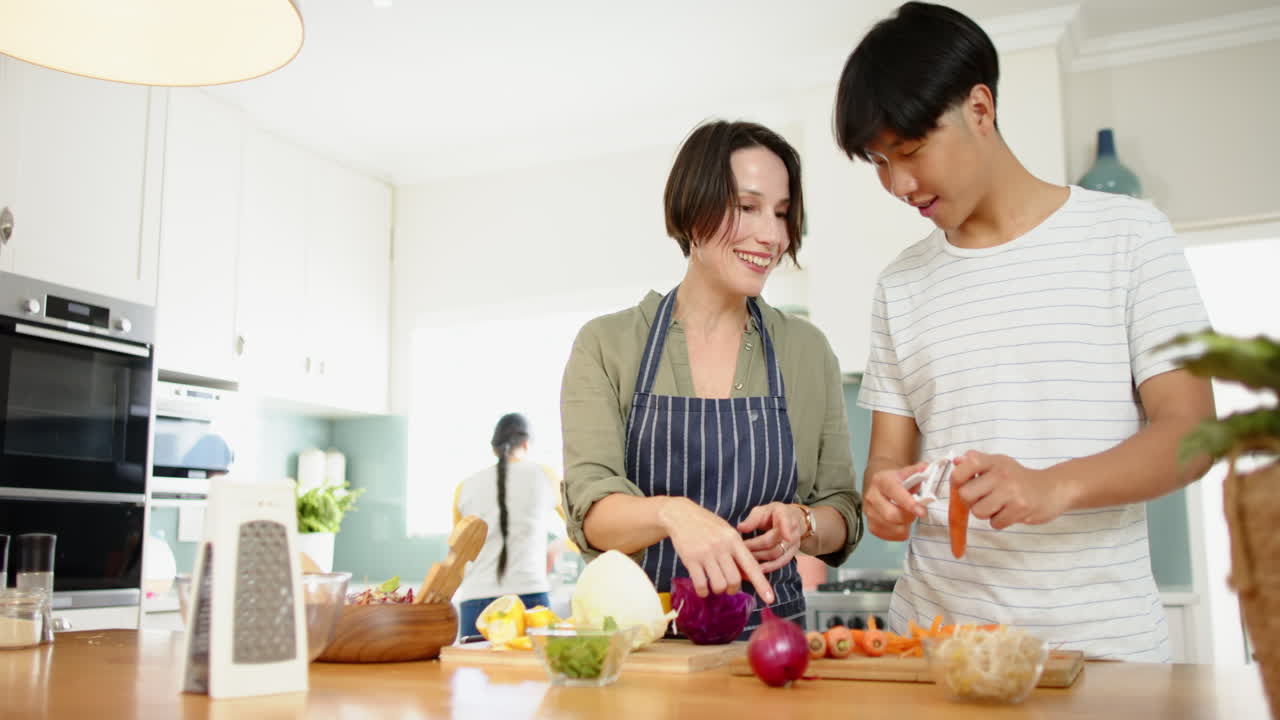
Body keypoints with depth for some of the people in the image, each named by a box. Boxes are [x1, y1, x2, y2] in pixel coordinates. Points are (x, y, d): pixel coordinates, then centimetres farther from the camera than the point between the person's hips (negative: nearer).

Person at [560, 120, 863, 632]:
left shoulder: (807, 350, 8)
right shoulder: (606, 345, 2)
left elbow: (843, 516, 11)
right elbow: (590, 508, -8)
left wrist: (799, 524, -10)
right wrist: (672, 512, -28)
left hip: (767, 630, 2)